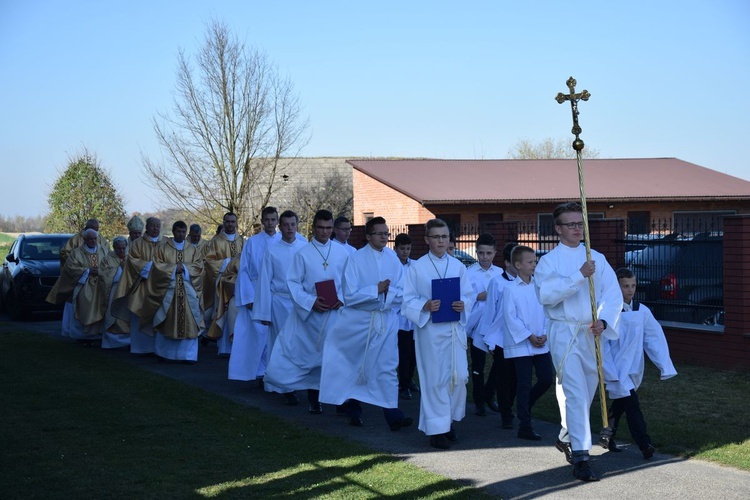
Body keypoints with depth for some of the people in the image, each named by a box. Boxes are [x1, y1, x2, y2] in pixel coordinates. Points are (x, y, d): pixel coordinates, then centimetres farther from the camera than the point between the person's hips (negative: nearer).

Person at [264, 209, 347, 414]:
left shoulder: (341, 252, 5)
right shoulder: (303, 254, -1)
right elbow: (293, 282, -3)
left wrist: (341, 299, -10)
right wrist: (311, 302, -15)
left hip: (334, 313, 1)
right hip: (309, 313, -1)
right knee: (311, 354, 3)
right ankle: (313, 398, 14)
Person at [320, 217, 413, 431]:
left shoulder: (393, 259, 0)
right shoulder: (356, 259, -9)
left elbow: (403, 293, -3)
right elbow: (349, 296, -14)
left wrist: (388, 291, -21)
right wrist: (376, 289, -18)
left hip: (387, 319, 2)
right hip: (359, 320, -2)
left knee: (387, 367, -1)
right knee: (356, 366, 12)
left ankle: (393, 415, -2)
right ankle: (353, 409, 29)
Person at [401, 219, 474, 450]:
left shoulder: (458, 266, 8)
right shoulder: (417, 268, 0)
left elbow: (469, 295, 10)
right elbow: (408, 300, -1)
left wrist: (463, 305, -11)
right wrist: (425, 306, -19)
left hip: (455, 328, 3)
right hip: (430, 329, -3)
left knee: (459, 377, 2)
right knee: (435, 380, -2)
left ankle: (449, 420, 23)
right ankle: (436, 429, 7)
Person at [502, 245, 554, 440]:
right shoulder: (510, 289, -7)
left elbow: (548, 312, 7)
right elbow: (510, 318, -10)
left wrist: (545, 334, -7)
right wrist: (529, 337, -12)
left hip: (541, 344, 4)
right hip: (520, 344, -4)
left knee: (547, 379, 4)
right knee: (524, 385, 0)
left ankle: (525, 405, 30)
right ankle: (525, 427, 8)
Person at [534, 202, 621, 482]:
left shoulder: (597, 258, 8)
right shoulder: (549, 261, -2)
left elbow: (613, 293, -2)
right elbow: (546, 294, -20)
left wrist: (603, 321, -19)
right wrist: (579, 275, -26)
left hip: (591, 332, 5)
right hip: (563, 333, -5)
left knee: (588, 388, 15)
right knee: (576, 392, -12)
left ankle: (566, 436, 38)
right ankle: (580, 457, -11)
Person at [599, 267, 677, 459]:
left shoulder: (642, 311, 2)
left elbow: (655, 338, 4)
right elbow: (603, 344, -12)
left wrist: (665, 366, -3)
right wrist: (611, 373, -16)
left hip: (634, 369, 5)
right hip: (617, 369, -5)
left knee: (620, 404, 16)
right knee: (632, 404, -14)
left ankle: (607, 438, 32)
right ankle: (645, 445, -12)